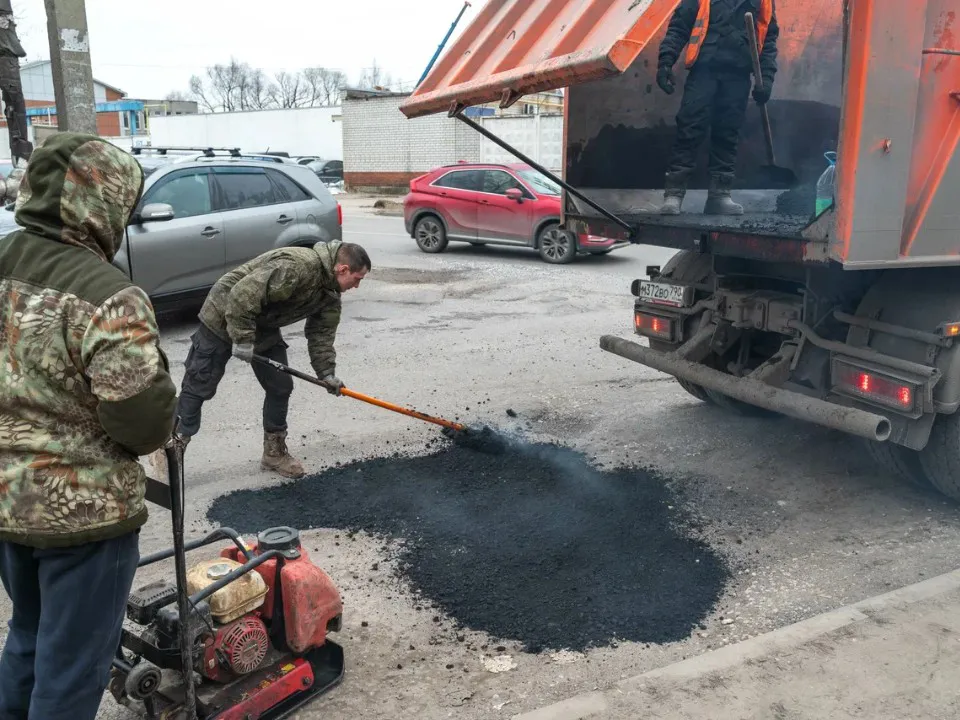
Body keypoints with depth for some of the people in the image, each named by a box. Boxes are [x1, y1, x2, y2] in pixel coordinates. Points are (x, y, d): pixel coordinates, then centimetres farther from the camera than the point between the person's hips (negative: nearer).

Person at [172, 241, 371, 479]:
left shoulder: (330, 293, -4)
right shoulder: (297, 265, -34)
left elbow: (321, 333, 5)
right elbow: (242, 295, -36)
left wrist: (326, 372, -3)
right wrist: (242, 339, -30)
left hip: (264, 327, 8)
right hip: (224, 318, -8)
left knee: (280, 387, 5)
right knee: (198, 388, -1)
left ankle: (275, 452, 18)